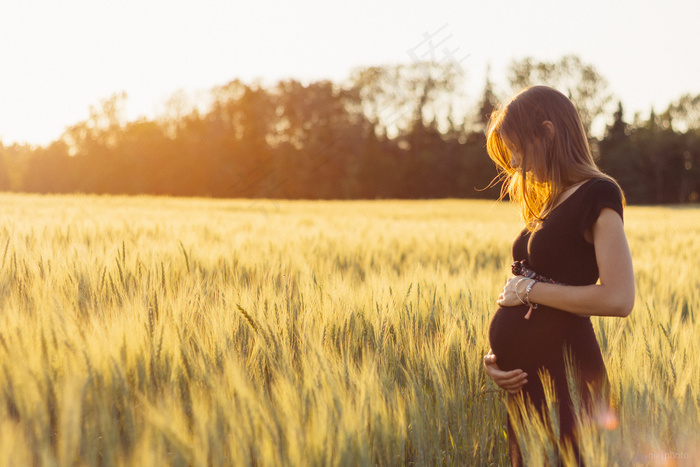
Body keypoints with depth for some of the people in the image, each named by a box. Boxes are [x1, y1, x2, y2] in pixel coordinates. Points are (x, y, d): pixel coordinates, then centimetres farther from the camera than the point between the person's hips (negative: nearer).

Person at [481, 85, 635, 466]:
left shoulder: (597, 194, -10)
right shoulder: (549, 204, 14)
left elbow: (618, 298, -21)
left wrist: (527, 289, -13)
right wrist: (496, 358, -1)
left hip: (562, 370, -8)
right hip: (526, 376, 8)